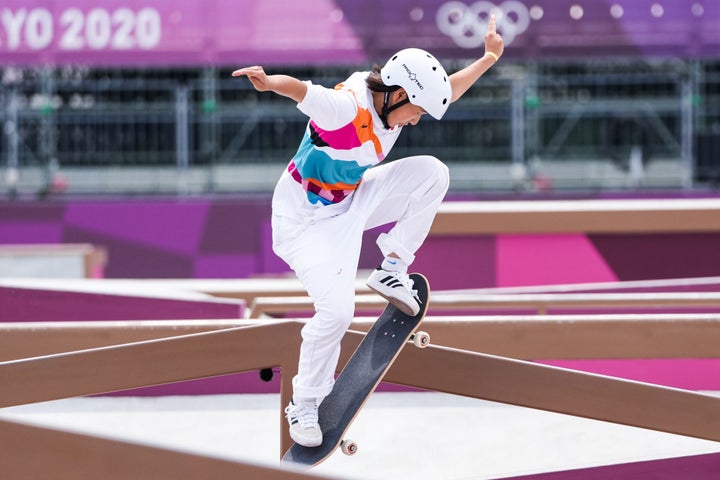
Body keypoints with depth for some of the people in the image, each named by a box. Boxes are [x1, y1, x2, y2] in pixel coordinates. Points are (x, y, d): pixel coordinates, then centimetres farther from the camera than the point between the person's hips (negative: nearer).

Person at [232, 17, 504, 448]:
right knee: (337, 308, -23)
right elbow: (299, 89, -47)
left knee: (432, 172, -5)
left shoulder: (389, 106, -3)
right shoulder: (344, 106, -29)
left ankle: (392, 269, 6)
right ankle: (304, 404, -1)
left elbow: (448, 90, 14)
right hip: (308, 219, -8)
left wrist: (489, 58, 18)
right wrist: (270, 82, -68)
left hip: (352, 201, 8)